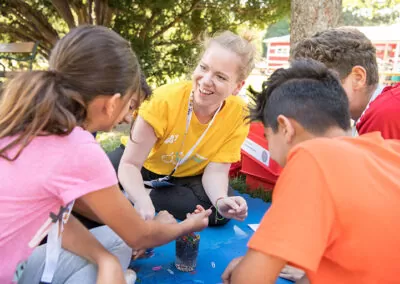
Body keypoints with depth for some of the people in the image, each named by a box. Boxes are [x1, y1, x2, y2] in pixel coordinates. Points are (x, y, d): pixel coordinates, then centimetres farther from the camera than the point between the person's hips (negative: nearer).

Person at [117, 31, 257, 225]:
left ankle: (151, 194, -13)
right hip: (144, 170, -2)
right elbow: (129, 164, -28)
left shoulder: (238, 114, -23)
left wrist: (221, 200, -41)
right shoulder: (165, 99, -29)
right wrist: (142, 201, -47)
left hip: (188, 178, 3)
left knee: (221, 210, -27)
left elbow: (215, 170, -19)